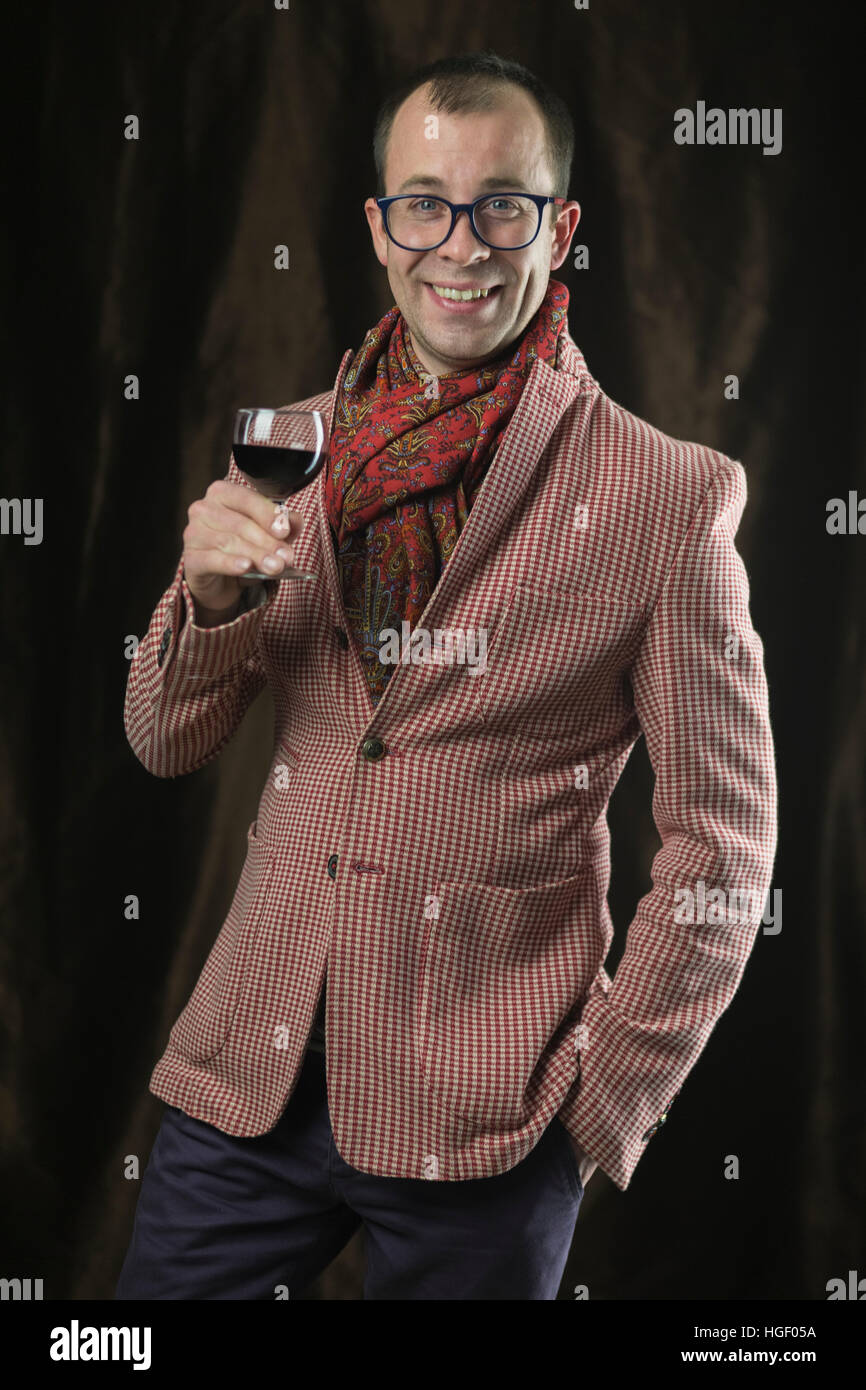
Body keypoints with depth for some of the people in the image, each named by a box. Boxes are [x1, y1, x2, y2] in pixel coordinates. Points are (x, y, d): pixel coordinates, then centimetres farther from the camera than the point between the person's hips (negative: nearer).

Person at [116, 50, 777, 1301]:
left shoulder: (666, 498, -7)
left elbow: (724, 840, -4)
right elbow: (167, 744, 11)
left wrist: (607, 1096, -5)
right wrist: (211, 592, -9)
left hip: (484, 1121, -4)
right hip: (251, 1078, 4)